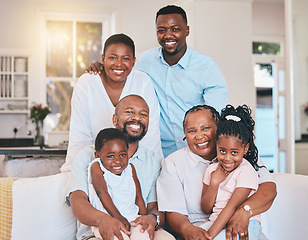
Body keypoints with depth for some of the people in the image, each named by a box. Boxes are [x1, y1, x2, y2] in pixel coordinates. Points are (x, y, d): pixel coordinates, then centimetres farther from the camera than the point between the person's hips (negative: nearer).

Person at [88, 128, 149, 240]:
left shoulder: (130, 168, 12)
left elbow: (138, 196, 14)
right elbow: (102, 192, -12)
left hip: (132, 217, 4)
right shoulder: (96, 167, -3)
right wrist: (117, 217, -18)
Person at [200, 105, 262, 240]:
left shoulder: (246, 171, -6)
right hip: (216, 221, 5)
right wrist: (214, 183, -7)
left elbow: (232, 206, -14)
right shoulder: (212, 169, 11)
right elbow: (205, 208, 9)